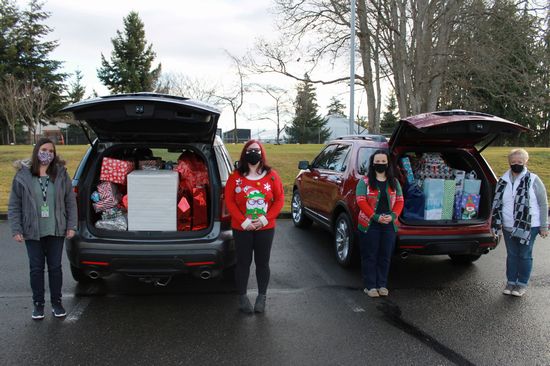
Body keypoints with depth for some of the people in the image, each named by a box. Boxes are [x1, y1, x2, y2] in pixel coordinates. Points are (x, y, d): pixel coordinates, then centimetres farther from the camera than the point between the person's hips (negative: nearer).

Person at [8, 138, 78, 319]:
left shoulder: (61, 174, 0)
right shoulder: (23, 175, -3)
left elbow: (71, 202, 2)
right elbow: (14, 205, 0)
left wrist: (71, 226, -2)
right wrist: (16, 230, -5)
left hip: (56, 231, 1)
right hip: (33, 232, 0)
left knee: (55, 267, 10)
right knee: (36, 268, 9)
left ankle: (56, 302, 24)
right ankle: (38, 303, 24)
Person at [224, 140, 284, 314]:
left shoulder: (271, 175, 0)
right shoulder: (236, 176, -2)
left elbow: (279, 199, -1)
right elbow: (229, 201, -4)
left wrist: (265, 219, -11)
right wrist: (243, 221, -13)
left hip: (265, 229, 1)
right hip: (242, 229, -1)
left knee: (262, 263, 10)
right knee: (243, 262, 7)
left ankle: (262, 297, 26)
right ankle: (242, 297, 21)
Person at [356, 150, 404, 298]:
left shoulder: (394, 182, 11)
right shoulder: (364, 182, -1)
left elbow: (399, 201, 9)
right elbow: (361, 201, -9)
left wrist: (393, 216, -9)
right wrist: (376, 217, -17)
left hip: (389, 225, 4)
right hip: (369, 225, -3)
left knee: (385, 256, 8)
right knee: (370, 256, 2)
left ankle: (382, 285, 20)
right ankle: (370, 286, 11)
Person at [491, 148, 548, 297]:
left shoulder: (533, 180, -6)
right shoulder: (503, 181, 4)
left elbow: (543, 204, -4)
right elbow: (497, 204, 12)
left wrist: (544, 226, -5)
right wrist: (496, 223, 9)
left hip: (529, 226, -3)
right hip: (508, 227, 4)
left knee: (525, 255, 6)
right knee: (511, 254, 12)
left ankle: (522, 284, 20)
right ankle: (511, 282, 25)